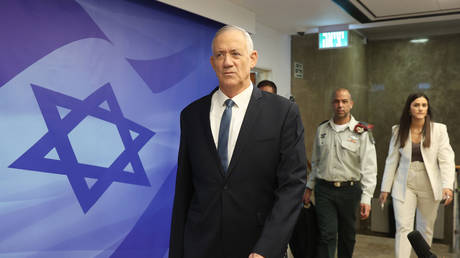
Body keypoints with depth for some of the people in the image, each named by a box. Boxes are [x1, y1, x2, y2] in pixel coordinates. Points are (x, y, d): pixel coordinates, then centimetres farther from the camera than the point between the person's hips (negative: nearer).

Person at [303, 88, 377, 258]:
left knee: (348, 235, 12)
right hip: (324, 189, 1)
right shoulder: (322, 130, 9)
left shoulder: (361, 132, -3)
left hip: (350, 190, -1)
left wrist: (366, 198, -14)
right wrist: (309, 188, 15)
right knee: (327, 234, -5)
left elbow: (369, 167, -7)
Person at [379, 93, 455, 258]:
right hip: (404, 187, 0)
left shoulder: (438, 130, -1)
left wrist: (447, 185, -20)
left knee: (426, 229, 12)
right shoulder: (399, 131, 2)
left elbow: (446, 160, -6)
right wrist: (385, 188, 4)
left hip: (429, 188, 0)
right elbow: (391, 161, 5)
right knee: (403, 228, -6)